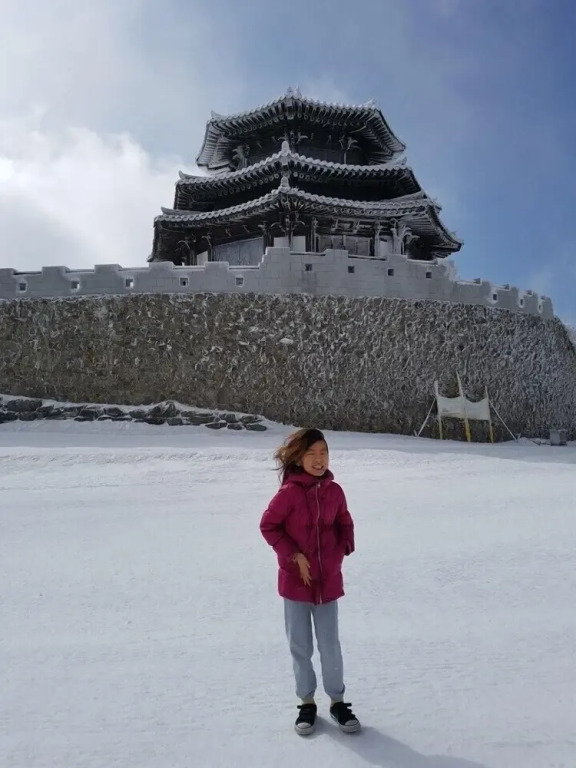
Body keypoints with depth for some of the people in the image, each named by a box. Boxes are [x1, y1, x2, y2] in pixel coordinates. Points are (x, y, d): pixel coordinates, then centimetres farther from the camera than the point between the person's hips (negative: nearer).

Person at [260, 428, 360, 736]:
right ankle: (306, 702, 29)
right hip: (296, 581, -2)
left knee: (330, 646, 10)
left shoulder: (334, 491, -3)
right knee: (300, 647, 12)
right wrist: (294, 555, -12)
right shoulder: (289, 492, -15)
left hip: (328, 580, 2)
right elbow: (268, 526, -9)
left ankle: (337, 701, 28)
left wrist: (341, 552, -4)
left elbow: (345, 525, 10)